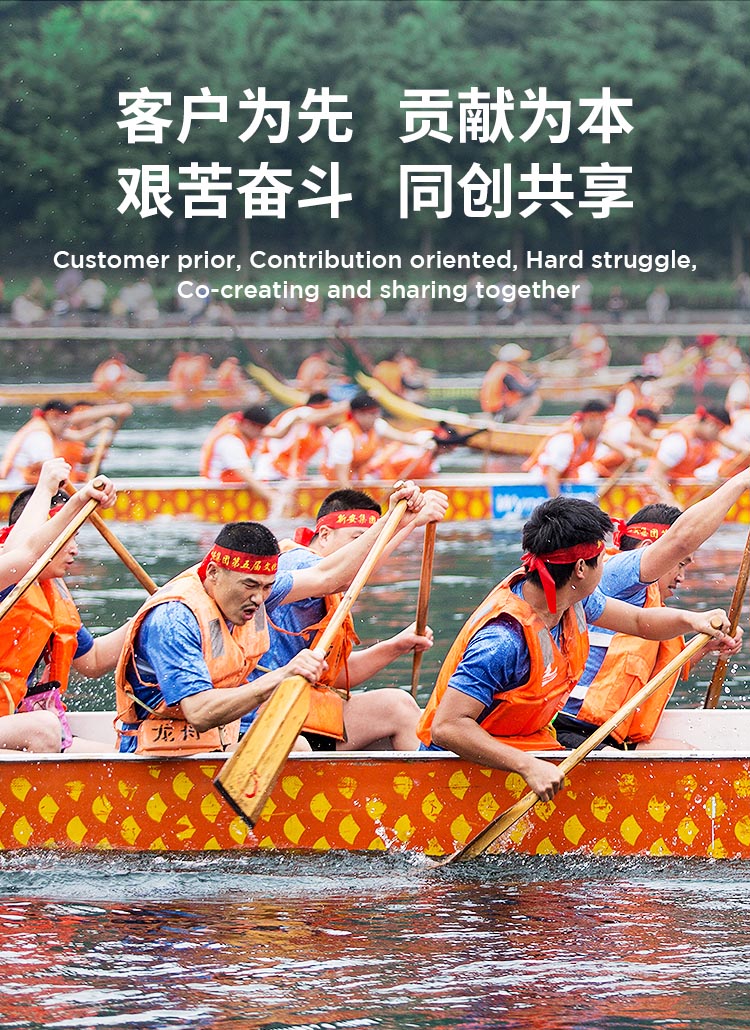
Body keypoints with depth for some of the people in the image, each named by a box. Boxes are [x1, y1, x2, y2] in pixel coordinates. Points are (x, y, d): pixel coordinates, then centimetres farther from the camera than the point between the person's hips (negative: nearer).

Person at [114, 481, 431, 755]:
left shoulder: (247, 591, 4)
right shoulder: (173, 620, -22)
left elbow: (325, 577, 15)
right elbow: (199, 713, -31)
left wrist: (393, 521, 12)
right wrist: (280, 677, -39)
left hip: (222, 745, 9)